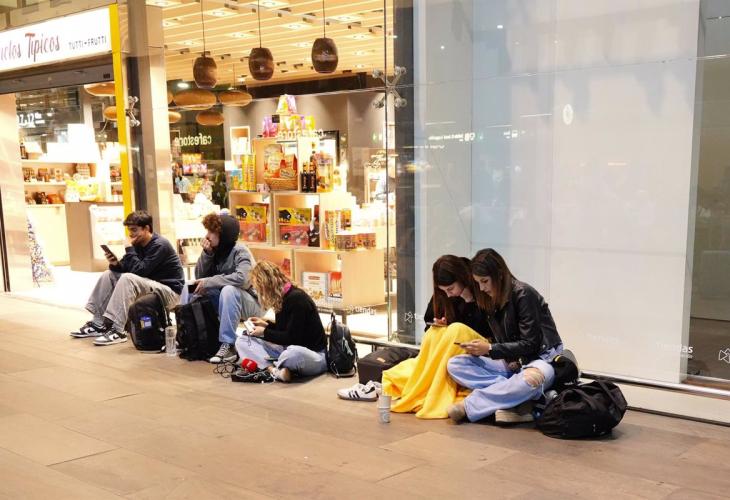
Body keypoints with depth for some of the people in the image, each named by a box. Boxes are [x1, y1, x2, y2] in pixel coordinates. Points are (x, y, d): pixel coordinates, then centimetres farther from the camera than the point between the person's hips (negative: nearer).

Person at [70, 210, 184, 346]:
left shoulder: (159, 245, -18)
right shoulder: (138, 244, 8)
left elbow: (139, 271, -26)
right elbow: (126, 269, 7)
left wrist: (129, 248, -18)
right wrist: (116, 264, -14)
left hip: (170, 291, -9)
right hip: (150, 286, 9)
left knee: (128, 278, -31)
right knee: (109, 275, 5)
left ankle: (117, 331, -31)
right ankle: (98, 323, 0)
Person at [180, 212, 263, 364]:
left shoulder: (240, 251, -20)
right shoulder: (215, 250, -1)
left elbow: (241, 278, -36)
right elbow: (199, 277, -1)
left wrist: (208, 282, -30)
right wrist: (206, 254, -16)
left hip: (248, 303, -7)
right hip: (221, 300, 7)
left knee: (228, 289, -37)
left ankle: (228, 346, -33)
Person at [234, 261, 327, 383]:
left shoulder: (297, 298, -18)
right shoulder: (281, 298, 6)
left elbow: (292, 338, -19)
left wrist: (265, 333, -9)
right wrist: (266, 325, 11)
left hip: (314, 354, -9)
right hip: (288, 349, 9)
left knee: (294, 353, -46)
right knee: (242, 341, -3)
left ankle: (269, 369, -15)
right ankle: (275, 370, -26)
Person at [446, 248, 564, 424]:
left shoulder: (523, 294, -14)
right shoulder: (490, 300, 6)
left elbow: (530, 344, -17)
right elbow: (501, 342, 8)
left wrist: (490, 349, -19)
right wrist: (479, 348, -13)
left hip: (541, 358, -7)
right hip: (512, 361, 7)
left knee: (530, 380, -43)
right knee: (455, 364, -12)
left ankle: (468, 406, -28)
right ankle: (516, 400, -26)